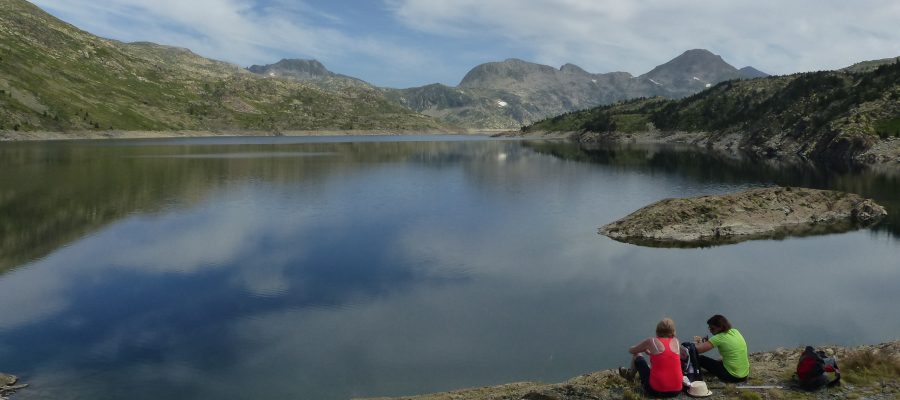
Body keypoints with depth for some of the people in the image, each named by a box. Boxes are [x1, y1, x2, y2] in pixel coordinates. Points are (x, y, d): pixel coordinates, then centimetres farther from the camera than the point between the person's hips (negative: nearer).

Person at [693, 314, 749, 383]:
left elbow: (697, 349, -24)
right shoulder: (735, 331, 3)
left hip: (732, 376, -8)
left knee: (701, 359, 1)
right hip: (745, 375, 8)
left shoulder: (719, 338, -17)